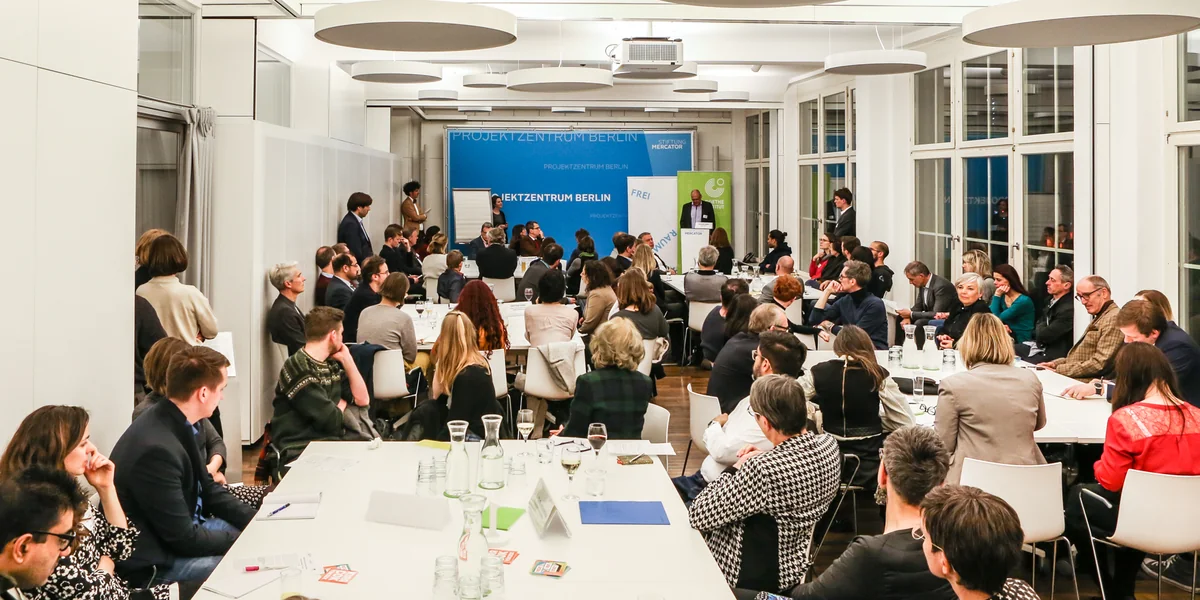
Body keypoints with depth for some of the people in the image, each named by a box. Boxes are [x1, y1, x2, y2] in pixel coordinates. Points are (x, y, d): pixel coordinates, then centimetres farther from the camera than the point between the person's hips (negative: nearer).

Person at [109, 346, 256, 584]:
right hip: (154, 561, -9)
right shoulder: (157, 449, -31)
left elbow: (209, 491, 9)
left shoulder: (175, 422, -4)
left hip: (182, 529, 9)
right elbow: (184, 538, -24)